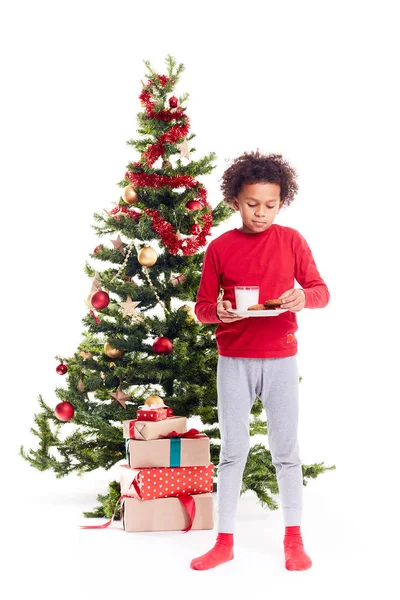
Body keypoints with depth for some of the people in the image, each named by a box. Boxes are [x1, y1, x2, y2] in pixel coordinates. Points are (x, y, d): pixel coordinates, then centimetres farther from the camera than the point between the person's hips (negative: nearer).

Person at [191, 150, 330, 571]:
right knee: (232, 449, 6)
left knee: (286, 447, 6)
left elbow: (321, 291, 4)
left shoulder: (291, 241, 0)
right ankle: (225, 540, 14)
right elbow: (202, 306, 4)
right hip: (233, 360, 0)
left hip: (280, 358, 0)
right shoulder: (220, 247, 0)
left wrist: (305, 297, -19)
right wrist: (218, 313, -19)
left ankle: (293, 538, 18)